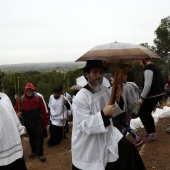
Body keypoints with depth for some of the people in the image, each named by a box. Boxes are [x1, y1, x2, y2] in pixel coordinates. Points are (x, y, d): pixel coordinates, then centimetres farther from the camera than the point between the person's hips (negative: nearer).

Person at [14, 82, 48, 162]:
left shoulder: (38, 98, -10)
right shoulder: (21, 99, -7)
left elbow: (43, 111, -5)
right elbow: (16, 108, 7)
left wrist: (45, 122, -1)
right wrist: (17, 113, -17)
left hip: (38, 121, -2)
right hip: (28, 122, 2)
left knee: (40, 136, -5)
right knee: (31, 137, 16)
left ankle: (40, 153, 10)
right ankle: (33, 151, 37)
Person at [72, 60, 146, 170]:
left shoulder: (105, 90, -2)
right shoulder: (80, 98, -23)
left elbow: (115, 110, 12)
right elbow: (84, 125, -26)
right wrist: (103, 114, -33)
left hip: (107, 136, 6)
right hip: (88, 147, -6)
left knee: (127, 149, 3)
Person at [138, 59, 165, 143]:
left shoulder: (148, 69, -17)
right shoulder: (154, 66, 14)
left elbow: (147, 85, -24)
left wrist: (141, 97, -21)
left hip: (152, 95, -10)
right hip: (158, 93, 10)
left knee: (142, 114, 1)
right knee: (147, 113, 18)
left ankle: (150, 133, 3)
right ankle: (153, 133, 23)